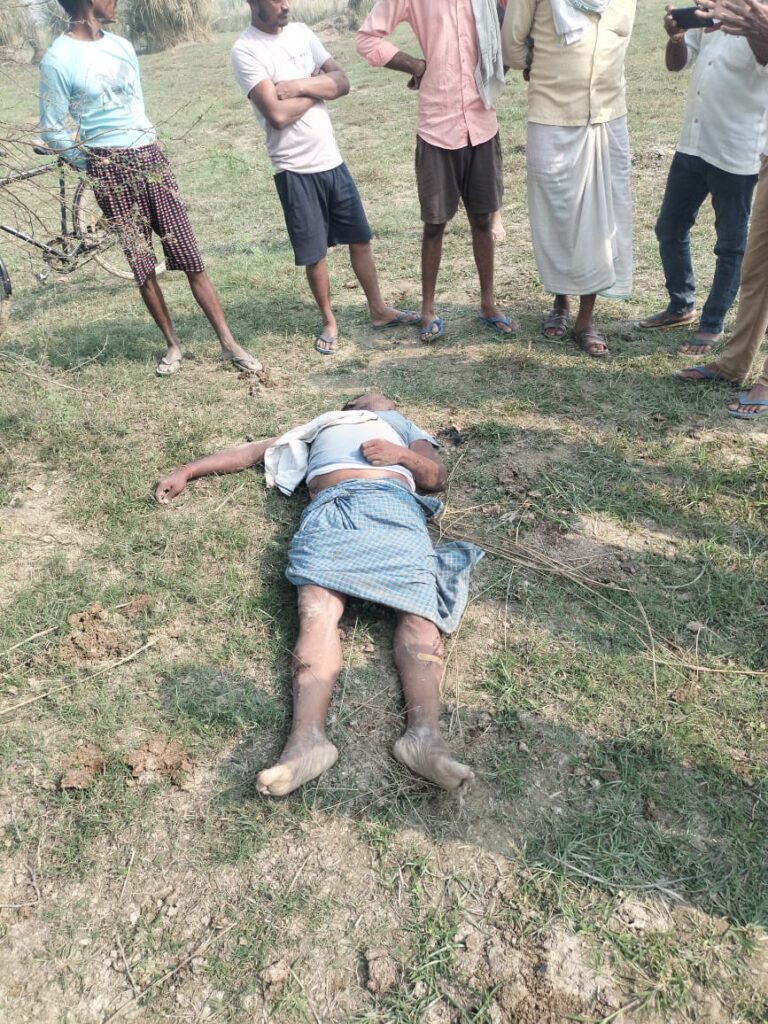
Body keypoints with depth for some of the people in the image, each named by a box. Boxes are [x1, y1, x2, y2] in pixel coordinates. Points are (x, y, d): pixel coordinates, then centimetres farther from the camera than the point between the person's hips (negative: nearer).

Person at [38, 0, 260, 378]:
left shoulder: (122, 45, 11)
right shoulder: (57, 59, -8)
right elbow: (52, 129, -3)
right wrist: (94, 166, 6)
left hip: (150, 157, 4)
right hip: (110, 169, -4)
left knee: (190, 255, -2)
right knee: (142, 265, 1)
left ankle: (228, 343, 0)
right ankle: (173, 344, 15)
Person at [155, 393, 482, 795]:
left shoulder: (402, 425, 42)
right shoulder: (318, 426, 45)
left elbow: (437, 478, 26)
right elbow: (250, 451, 43)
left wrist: (402, 454, 5)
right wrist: (186, 471, 35)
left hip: (392, 503, 0)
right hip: (330, 507, 0)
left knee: (418, 606, -30)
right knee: (317, 606, -30)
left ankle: (424, 733, -49)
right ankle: (307, 737, -49)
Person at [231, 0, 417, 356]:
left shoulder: (300, 31, 9)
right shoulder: (245, 50, -11)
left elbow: (342, 82, 2)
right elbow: (277, 114, -21)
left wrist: (300, 86, -14)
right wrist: (318, 88, -6)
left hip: (333, 160, 6)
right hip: (295, 170, -6)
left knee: (360, 238, 11)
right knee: (314, 253, 4)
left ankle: (379, 310, 25)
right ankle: (329, 322, 22)